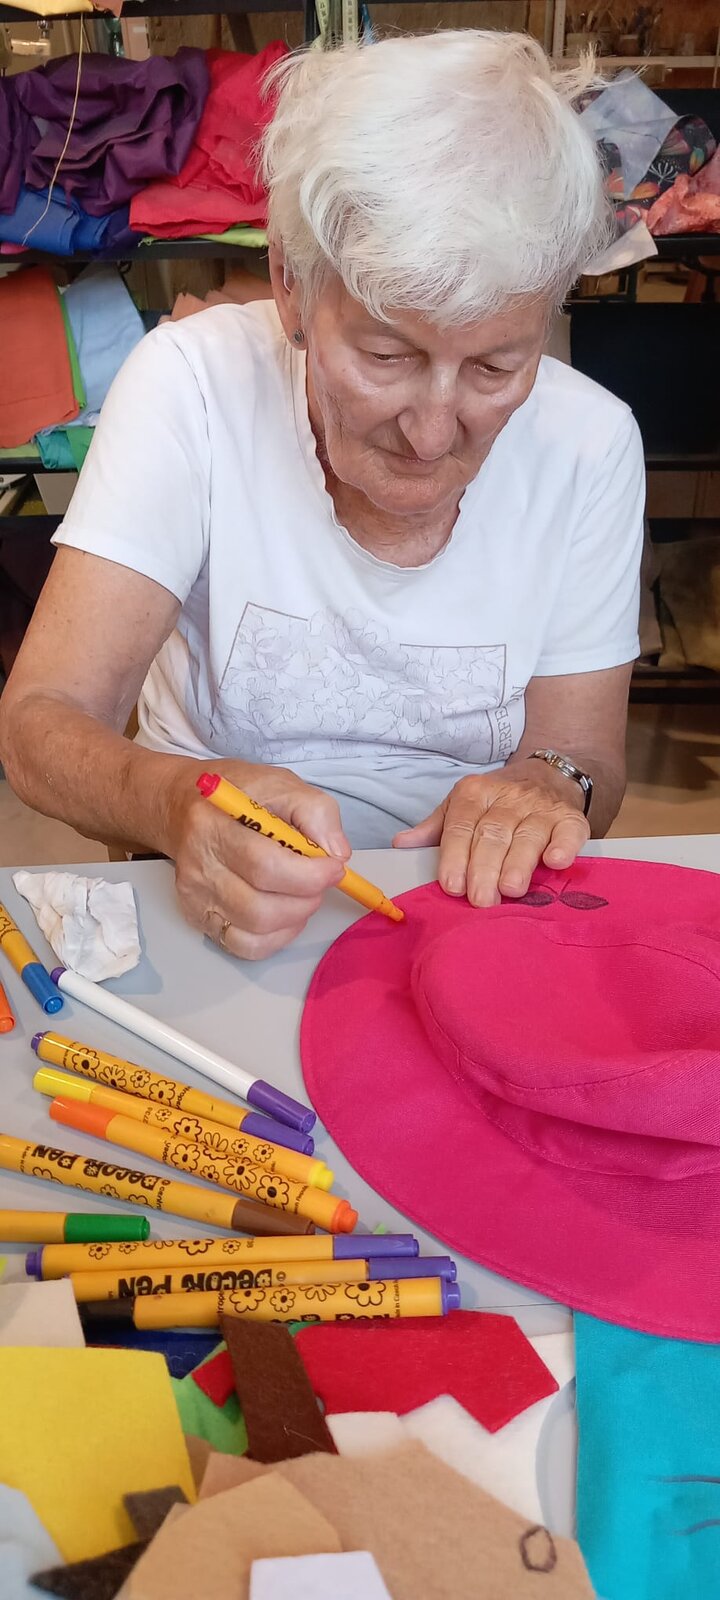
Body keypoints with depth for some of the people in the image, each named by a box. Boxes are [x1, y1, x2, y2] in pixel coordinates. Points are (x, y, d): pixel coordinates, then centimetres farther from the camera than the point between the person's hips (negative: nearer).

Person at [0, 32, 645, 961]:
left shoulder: (589, 445, -10)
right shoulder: (193, 385, -14)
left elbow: (586, 756, -1)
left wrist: (548, 787, -24)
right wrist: (175, 801, -38)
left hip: (473, 897, 2)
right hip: (219, 910, -1)